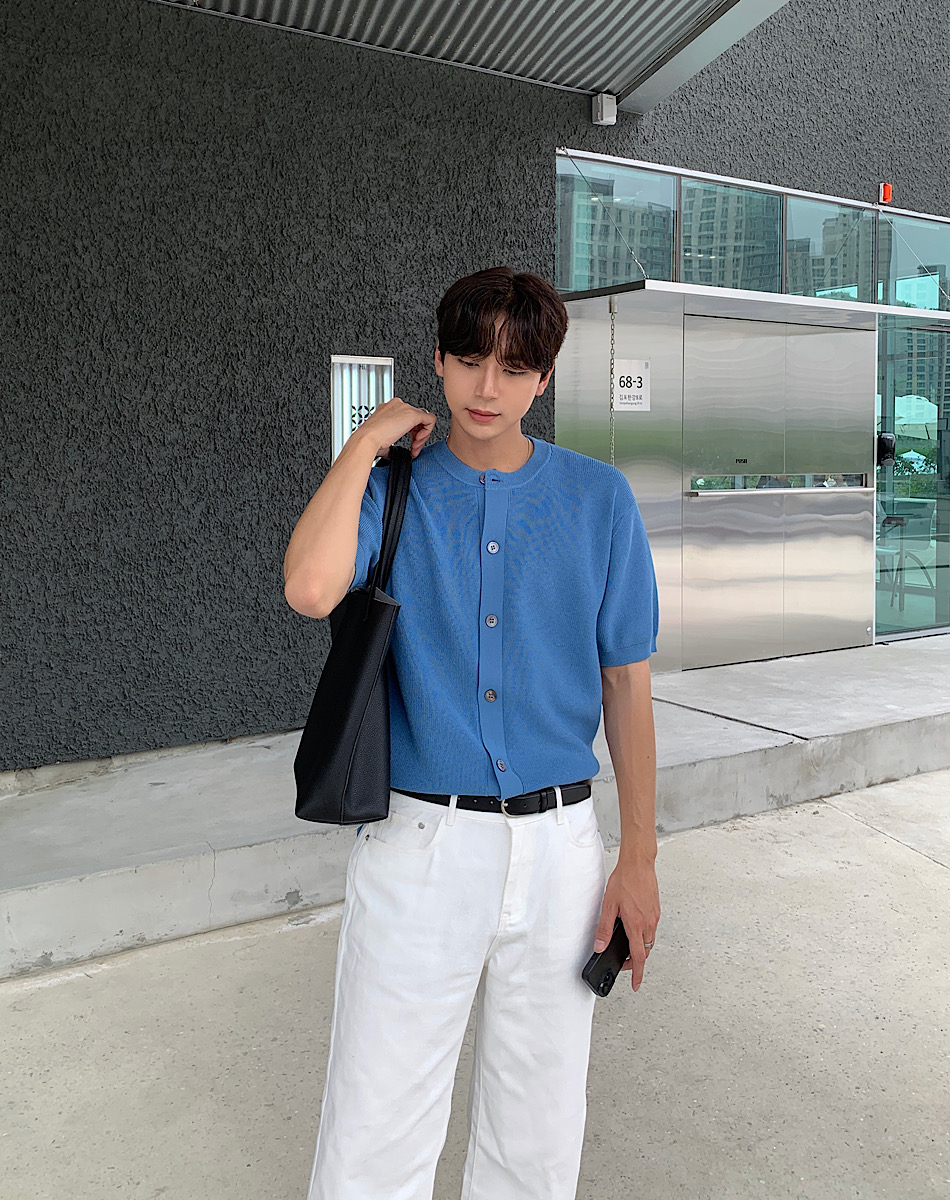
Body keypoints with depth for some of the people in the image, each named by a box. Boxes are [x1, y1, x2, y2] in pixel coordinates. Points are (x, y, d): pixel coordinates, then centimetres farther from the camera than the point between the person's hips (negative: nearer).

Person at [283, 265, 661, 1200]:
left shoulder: (599, 498, 2)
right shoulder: (390, 489, 1)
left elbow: (625, 683, 3)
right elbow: (310, 589, -22)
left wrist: (639, 859, 2)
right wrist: (366, 443, -10)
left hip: (556, 845, 2)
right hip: (417, 842, -1)